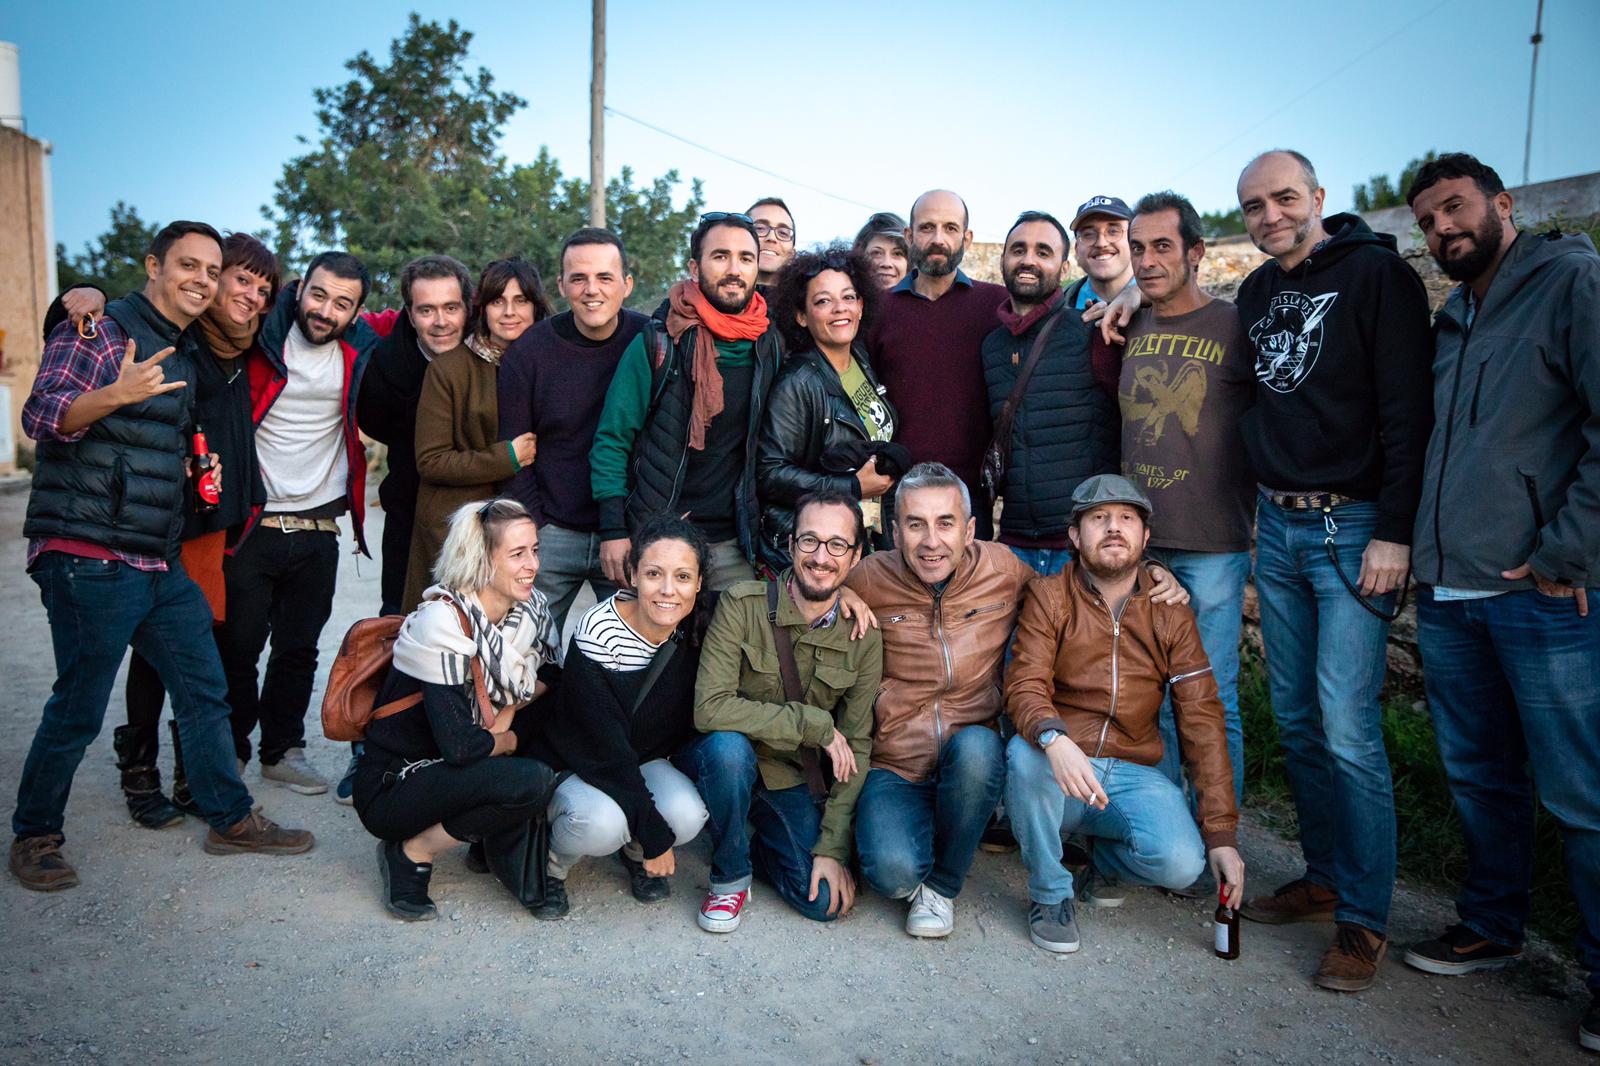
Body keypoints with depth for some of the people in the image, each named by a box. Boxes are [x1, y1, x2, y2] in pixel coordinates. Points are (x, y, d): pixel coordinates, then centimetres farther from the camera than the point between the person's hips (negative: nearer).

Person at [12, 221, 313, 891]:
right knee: (79, 709, 0)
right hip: (88, 558, -8)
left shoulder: (191, 356, 18)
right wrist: (114, 394, -32)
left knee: (204, 690, 10)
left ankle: (230, 818, 21)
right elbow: (40, 417, -16)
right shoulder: (101, 331, -5)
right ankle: (34, 837, 20)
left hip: (162, 562, 8)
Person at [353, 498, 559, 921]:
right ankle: (412, 854, -7)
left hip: (452, 772, 7)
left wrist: (510, 708, -10)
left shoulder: (531, 608, -4)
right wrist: (512, 740, -10)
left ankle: (497, 838, 6)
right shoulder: (442, 622, -25)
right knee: (529, 782, -30)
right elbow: (459, 746, -29)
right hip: (390, 789, -7)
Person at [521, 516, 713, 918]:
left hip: (643, 761, 4)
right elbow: (608, 753, -26)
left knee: (688, 815, -27)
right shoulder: (596, 637, -28)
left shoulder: (698, 628, -15)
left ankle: (634, 854, 8)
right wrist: (655, 837, -22)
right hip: (570, 764, -4)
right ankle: (551, 862, 0)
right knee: (601, 823, -35)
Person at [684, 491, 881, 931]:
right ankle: (730, 875, -8)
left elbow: (855, 749, -5)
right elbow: (710, 707, -26)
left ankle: (760, 843, 18)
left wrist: (832, 847, -10)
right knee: (729, 744, -36)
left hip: (793, 784, 2)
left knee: (827, 900, -15)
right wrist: (815, 724, -25)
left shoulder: (864, 637, -8)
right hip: (727, 763, -2)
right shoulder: (742, 605, -17)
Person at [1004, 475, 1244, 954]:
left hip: (1133, 774, 2)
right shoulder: (1048, 596, -2)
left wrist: (1222, 832, -7)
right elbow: (1024, 686, -15)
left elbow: (1202, 721, 0)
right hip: (1059, 770, -1)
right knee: (1025, 753, -35)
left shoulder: (1171, 611, 3)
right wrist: (1055, 740, -39)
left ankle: (1107, 856, 13)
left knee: (1181, 862, -26)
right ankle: (1050, 894, -9)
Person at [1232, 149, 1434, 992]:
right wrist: (1257, 508, 13)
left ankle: (1364, 919, 5)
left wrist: (1393, 532, -17)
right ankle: (1324, 879, 24)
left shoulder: (1377, 274, -5)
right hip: (1276, 528, 6)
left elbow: (1407, 410, -11)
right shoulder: (1256, 292, 14)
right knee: (1295, 721, 10)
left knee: (1346, 729, -8)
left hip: (1352, 528, -6)